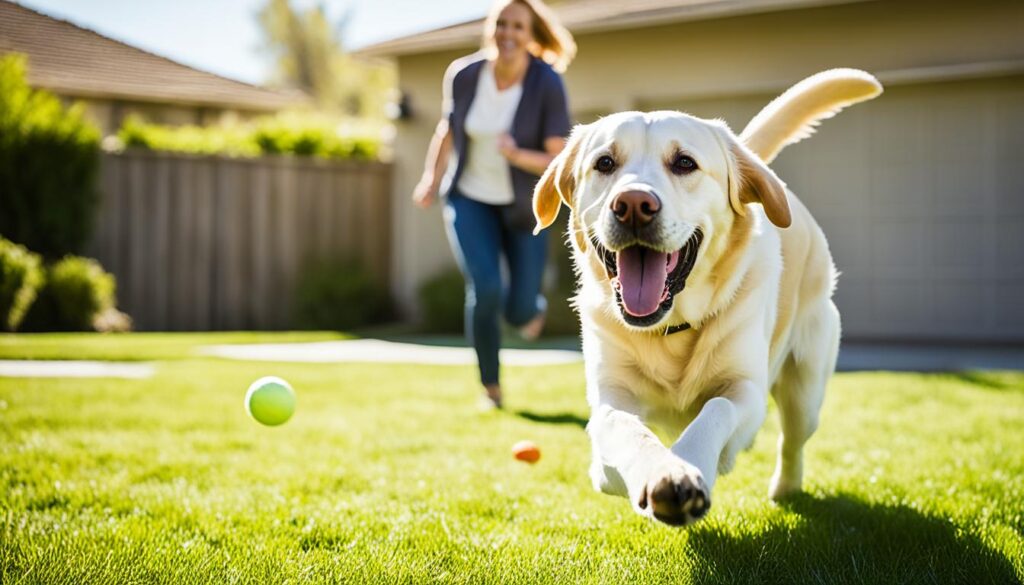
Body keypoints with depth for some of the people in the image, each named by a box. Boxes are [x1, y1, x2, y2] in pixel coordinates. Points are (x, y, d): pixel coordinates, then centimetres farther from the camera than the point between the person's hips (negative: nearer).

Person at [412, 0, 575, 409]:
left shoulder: (548, 85, -20)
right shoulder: (463, 74, -11)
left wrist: (517, 155, -37)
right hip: (470, 199, 1)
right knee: (485, 289, -20)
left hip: (523, 205, -1)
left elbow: (559, 161, -20)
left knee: (520, 312, 0)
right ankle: (491, 386, 1)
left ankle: (532, 309, 41)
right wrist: (432, 176, 2)